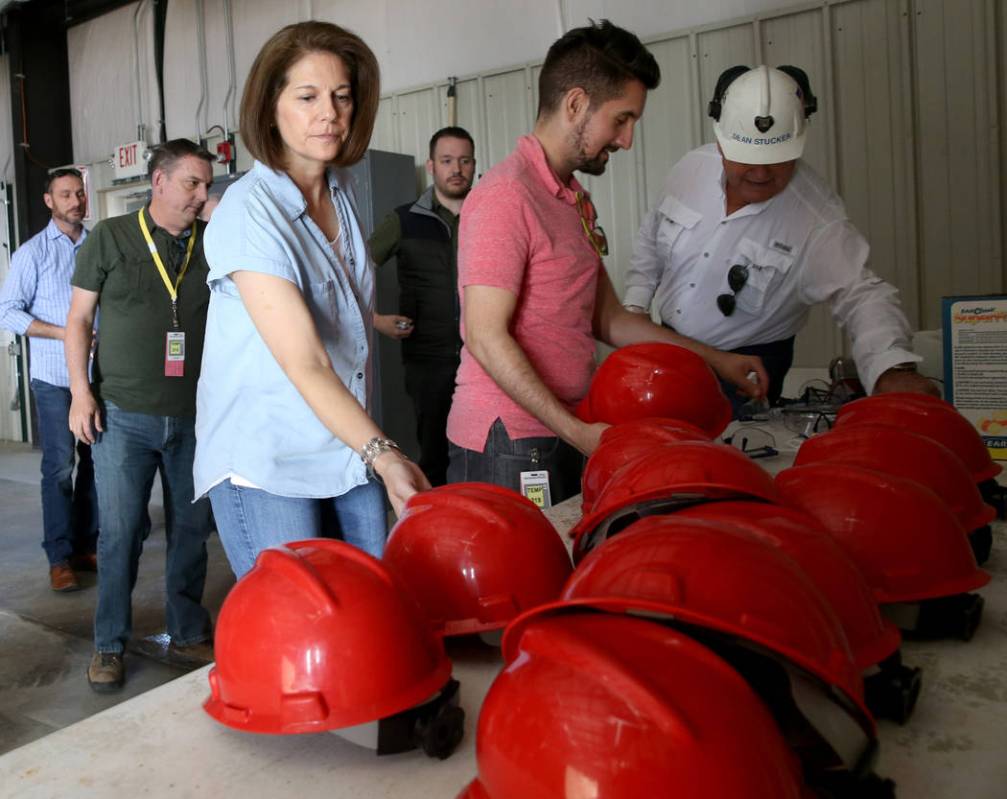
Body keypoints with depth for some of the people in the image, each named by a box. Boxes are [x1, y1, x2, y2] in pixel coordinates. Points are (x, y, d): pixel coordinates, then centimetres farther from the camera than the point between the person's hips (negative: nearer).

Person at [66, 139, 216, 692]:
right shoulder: (110, 238, 1)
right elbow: (79, 318, 4)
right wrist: (81, 391, -5)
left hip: (194, 417, 2)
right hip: (122, 416, -2)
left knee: (190, 529, 10)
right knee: (119, 533, 3)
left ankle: (188, 634, 26)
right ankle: (109, 645, 20)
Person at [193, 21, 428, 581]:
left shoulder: (343, 191, 8)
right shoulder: (248, 212, -15)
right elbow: (306, 365, -22)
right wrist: (382, 453, -32)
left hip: (351, 451, 7)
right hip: (266, 465, -6)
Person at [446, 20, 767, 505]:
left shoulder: (575, 200, 16)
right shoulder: (506, 196, -14)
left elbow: (606, 318, 17)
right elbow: (486, 338, -19)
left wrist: (715, 361, 15)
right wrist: (576, 430, -20)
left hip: (562, 435, 9)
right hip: (509, 446, -8)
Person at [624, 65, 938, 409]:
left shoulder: (818, 218, -22)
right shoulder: (691, 168, -8)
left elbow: (862, 296, -30)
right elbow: (651, 242, 8)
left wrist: (893, 370, -47)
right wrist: (634, 307, 3)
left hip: (748, 369, -4)